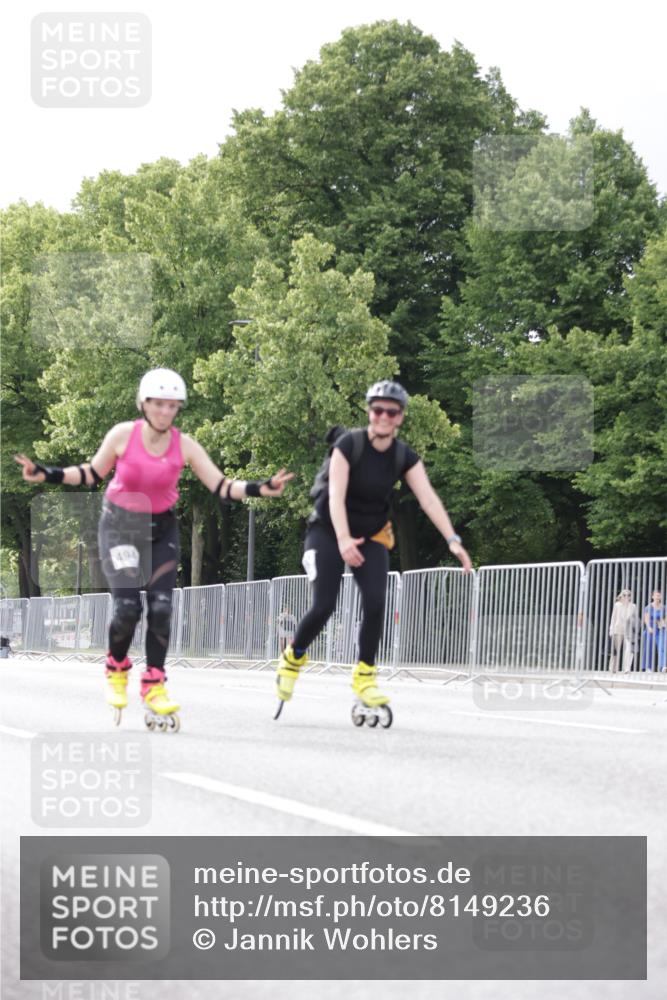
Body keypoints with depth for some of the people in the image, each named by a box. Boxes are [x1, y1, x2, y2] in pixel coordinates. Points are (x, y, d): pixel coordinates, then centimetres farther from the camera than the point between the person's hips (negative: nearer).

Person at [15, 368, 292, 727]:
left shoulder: (184, 445, -9)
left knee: (160, 608, -10)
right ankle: (116, 671, 12)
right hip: (119, 526, -2)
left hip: (161, 530, 2)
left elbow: (222, 487, -11)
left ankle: (154, 687, 1)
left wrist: (260, 489, -26)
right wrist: (47, 474, -12)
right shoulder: (122, 435, -13)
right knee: (127, 607, -15)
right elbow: (92, 474, 0)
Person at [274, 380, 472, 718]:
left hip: (371, 536, 3)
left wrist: (452, 540, -31)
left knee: (375, 602, -17)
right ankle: (294, 655, 15)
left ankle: (364, 676, -2)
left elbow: (428, 499, -18)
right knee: (323, 606, -15)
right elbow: (336, 494, -27)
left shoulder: (405, 457, -8)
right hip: (329, 531, -3)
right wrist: (343, 539, -42)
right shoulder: (349, 445, -18)